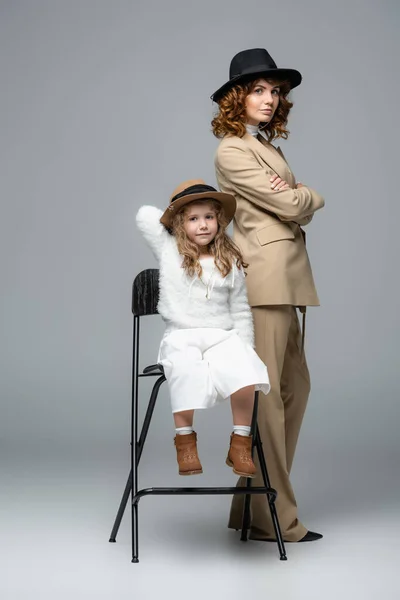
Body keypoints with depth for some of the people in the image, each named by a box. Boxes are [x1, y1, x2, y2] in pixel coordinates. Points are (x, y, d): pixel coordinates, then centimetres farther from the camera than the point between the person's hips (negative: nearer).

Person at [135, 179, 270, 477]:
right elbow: (145, 214, 8)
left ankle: (241, 443, -12)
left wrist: (245, 349, 2)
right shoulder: (168, 252, 8)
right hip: (181, 338, -1)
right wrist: (174, 219, 19)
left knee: (246, 372, -28)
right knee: (186, 371, -35)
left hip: (223, 338, 2)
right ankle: (185, 441, -18)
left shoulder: (231, 264, 11)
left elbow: (241, 313, 13)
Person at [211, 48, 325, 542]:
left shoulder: (269, 145, 22)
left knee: (294, 386, 10)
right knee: (266, 392, -6)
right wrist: (313, 196, 9)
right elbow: (292, 207, -11)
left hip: (288, 276, 10)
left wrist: (297, 196, -7)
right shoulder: (232, 151, -6)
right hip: (264, 277, -10)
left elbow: (298, 208, 15)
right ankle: (272, 518, 1)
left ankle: (257, 507, 18)